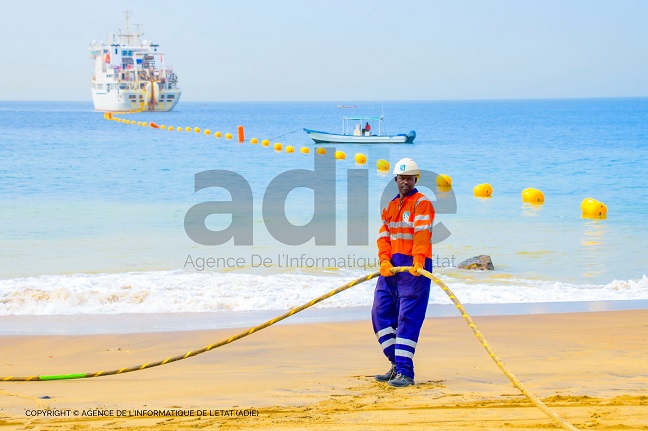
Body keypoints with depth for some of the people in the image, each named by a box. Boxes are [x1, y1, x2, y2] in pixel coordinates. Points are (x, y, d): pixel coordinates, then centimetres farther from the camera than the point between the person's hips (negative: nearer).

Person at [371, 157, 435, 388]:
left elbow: (422, 233, -20)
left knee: (408, 318, -10)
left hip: (414, 266, -8)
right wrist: (384, 260, -7)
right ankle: (397, 364, 16)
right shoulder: (390, 206, 19)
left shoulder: (421, 203, -5)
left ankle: (405, 372, -10)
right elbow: (384, 236, 11)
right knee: (380, 312, 6)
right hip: (392, 265, 8)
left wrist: (418, 261, -34)